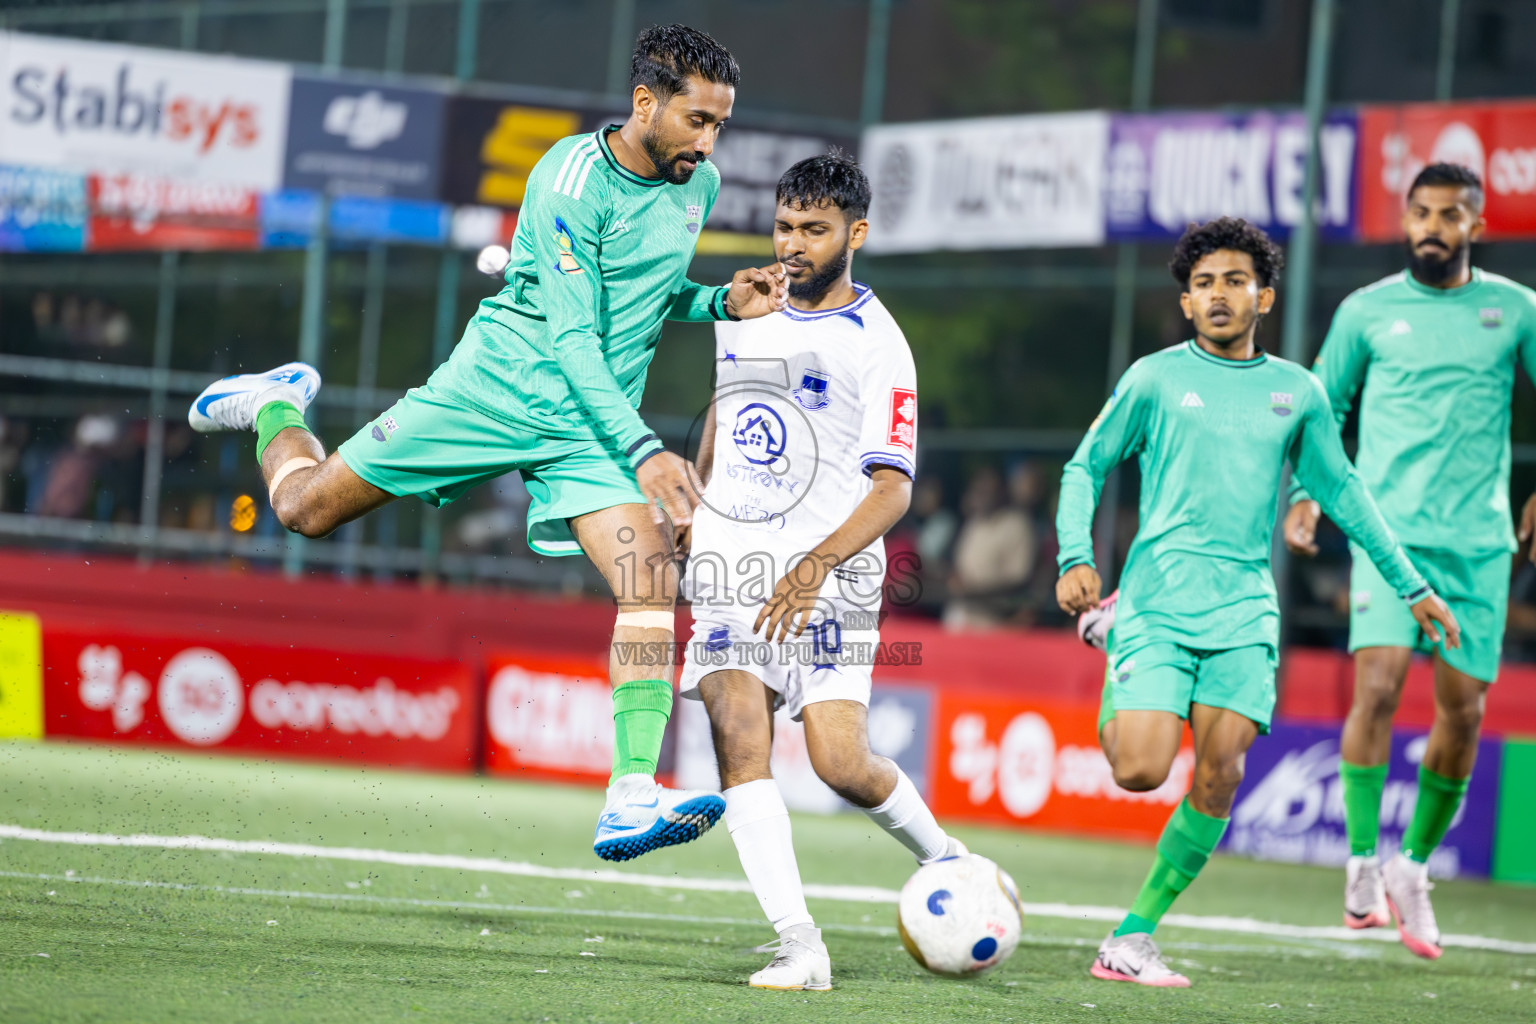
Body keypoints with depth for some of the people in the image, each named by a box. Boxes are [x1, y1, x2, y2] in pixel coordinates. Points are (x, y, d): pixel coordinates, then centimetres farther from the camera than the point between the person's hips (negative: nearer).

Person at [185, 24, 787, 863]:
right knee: (306, 507, 3)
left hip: (597, 420, 5)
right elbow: (573, 337, -22)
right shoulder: (572, 179, -18)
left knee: (651, 576, -19)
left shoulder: (698, 184, 6)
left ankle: (631, 799, -25)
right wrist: (644, 451, -30)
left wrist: (725, 305, 2)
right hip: (504, 381, -5)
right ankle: (275, 407, 39)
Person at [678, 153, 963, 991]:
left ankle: (942, 857, 19)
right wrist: (690, 500, 32)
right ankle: (799, 946, -20)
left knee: (841, 763, -13)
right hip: (730, 566, 4)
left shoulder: (876, 344, -6)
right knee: (738, 739, -16)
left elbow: (892, 488, -12)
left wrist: (816, 564, -24)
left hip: (828, 576, -4)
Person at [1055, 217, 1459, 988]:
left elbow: (1341, 490, 22)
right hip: (1157, 601, -3)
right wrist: (1076, 558, -8)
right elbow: (1085, 467, 8)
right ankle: (1116, 709, 23)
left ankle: (1132, 938, -1)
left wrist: (1411, 585, 22)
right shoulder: (1155, 379, 3)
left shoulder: (1297, 393, 12)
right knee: (1141, 771, -15)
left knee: (1218, 777, -11)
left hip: (1244, 612, 3)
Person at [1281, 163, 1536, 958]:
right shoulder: (1367, 311, 6)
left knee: (1463, 710, 2)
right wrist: (1306, 493, 2)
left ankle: (1414, 867, 20)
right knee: (1378, 683, -19)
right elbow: (1323, 408, 15)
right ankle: (1362, 867, -12)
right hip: (1389, 527, -1)